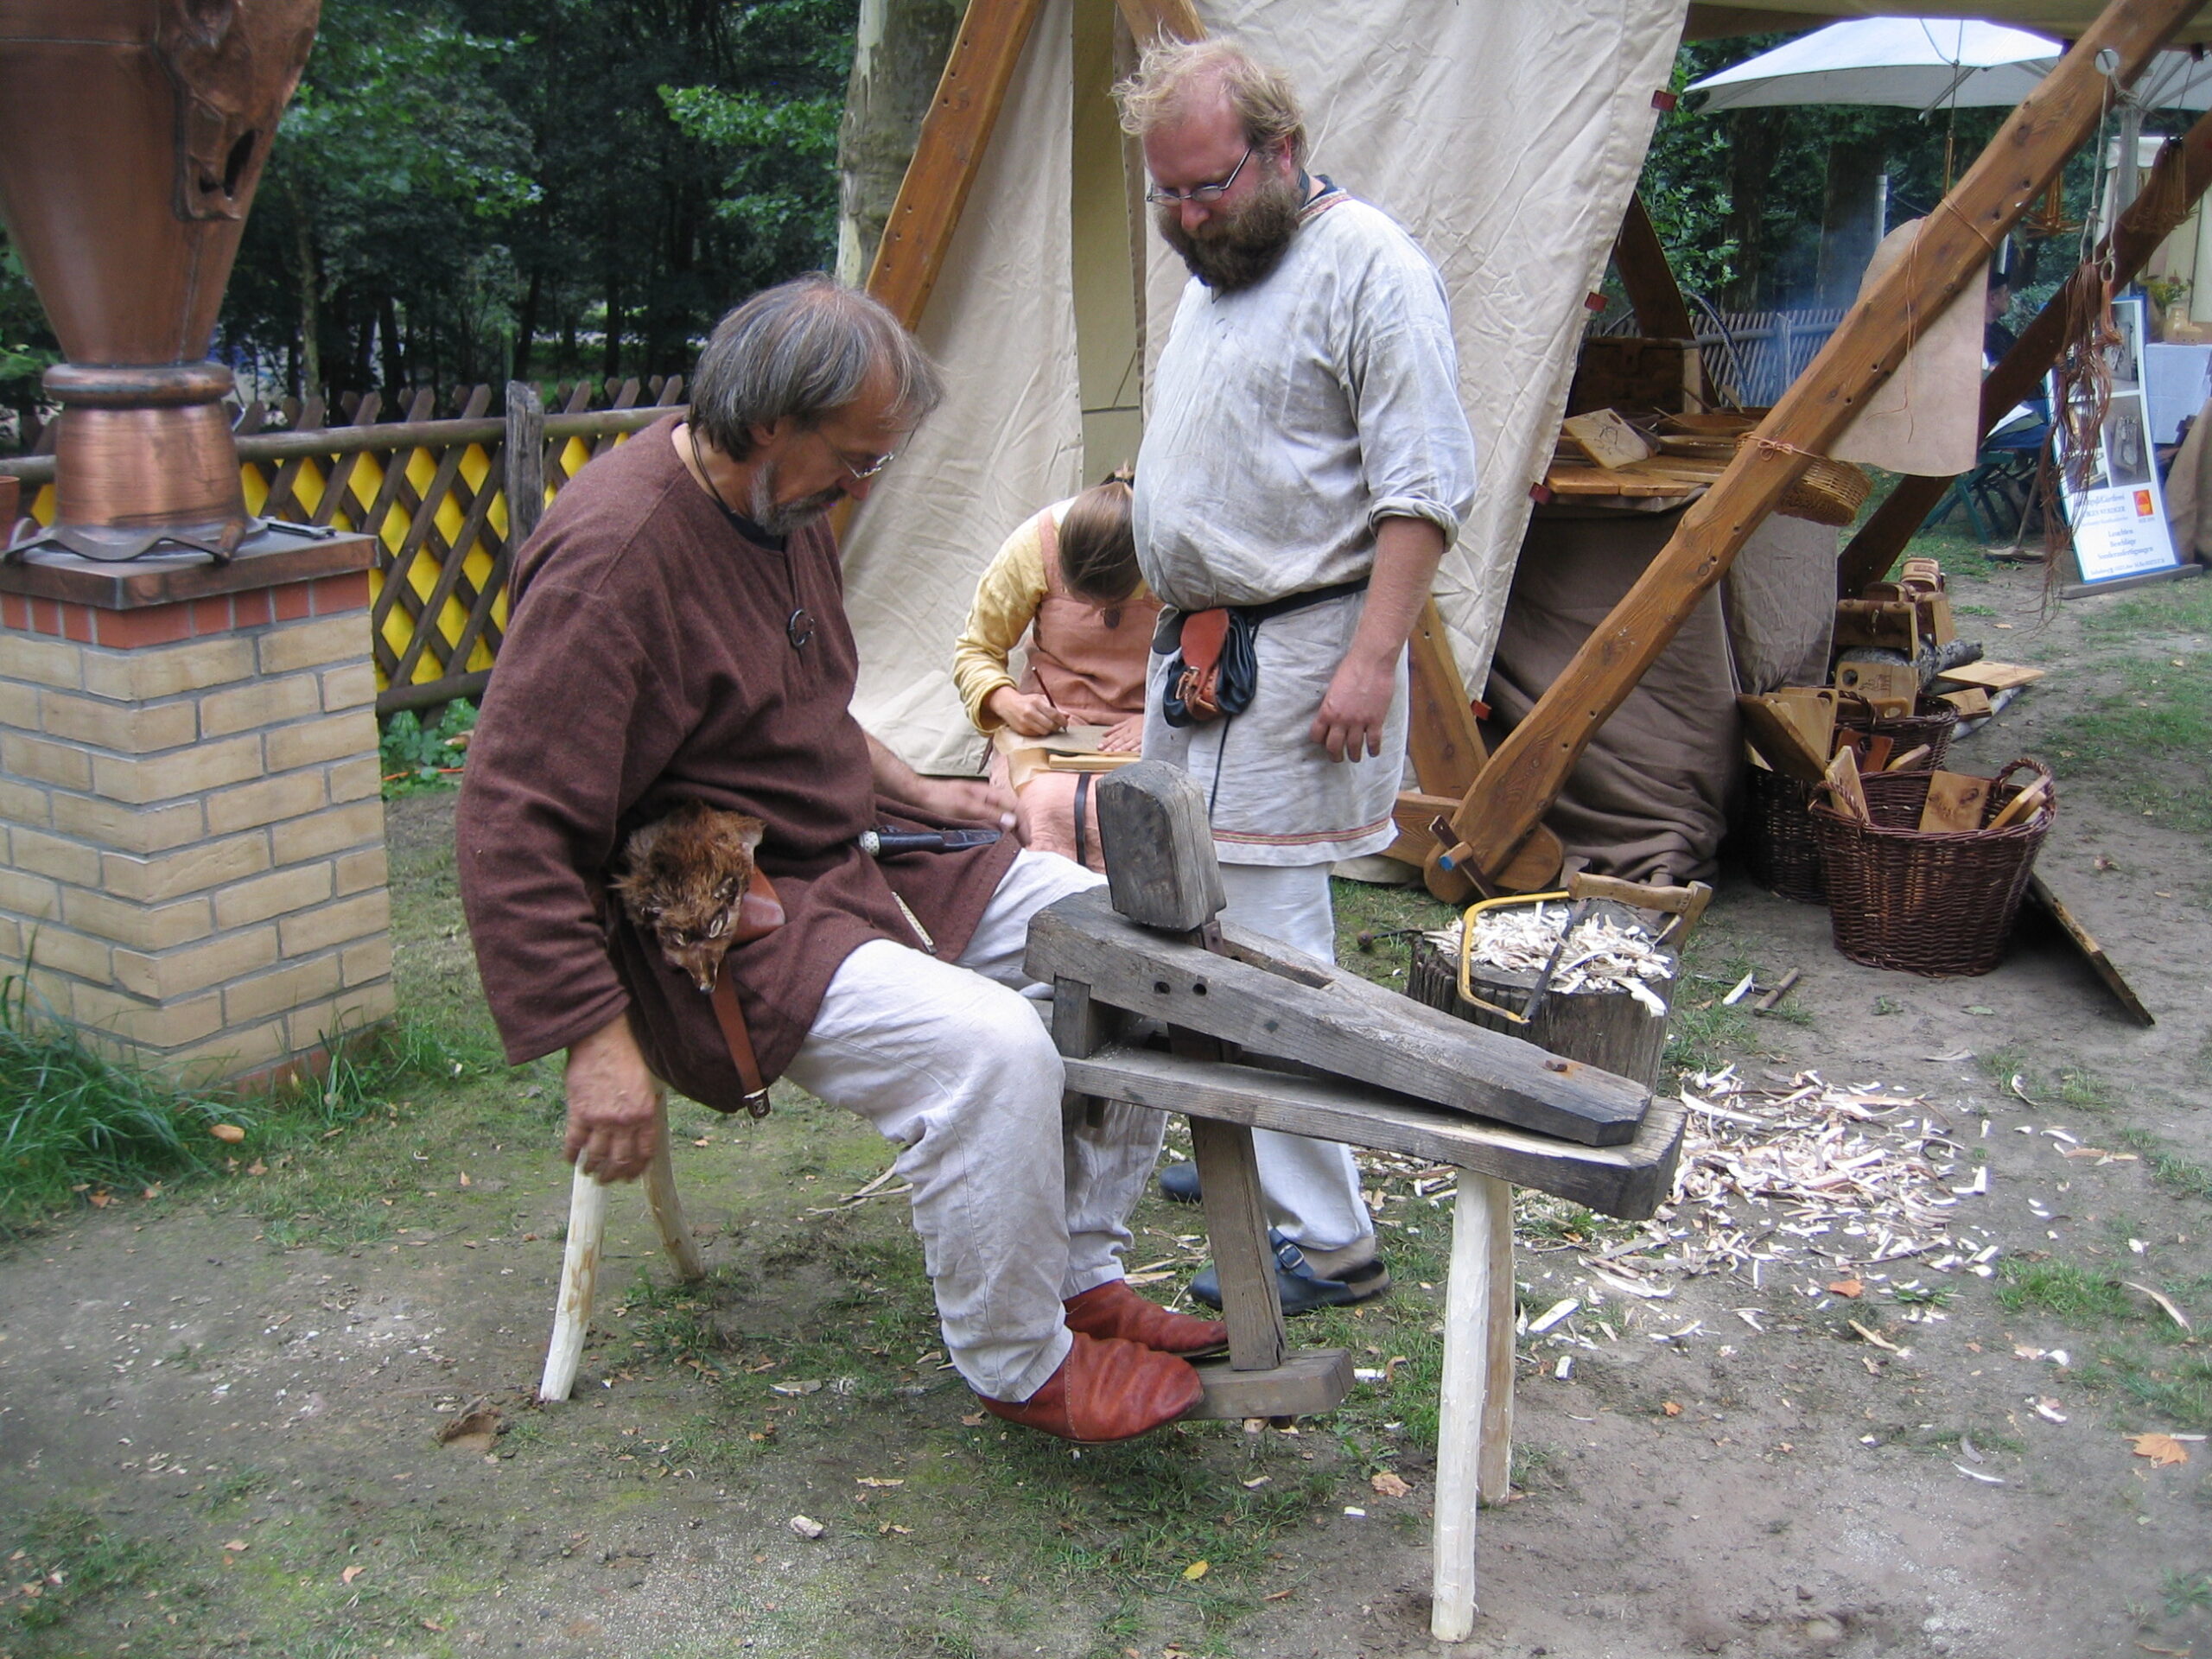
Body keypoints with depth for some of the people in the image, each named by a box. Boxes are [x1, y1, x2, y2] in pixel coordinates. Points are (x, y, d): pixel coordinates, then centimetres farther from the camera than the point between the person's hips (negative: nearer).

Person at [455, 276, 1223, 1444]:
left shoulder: (781, 506, 8)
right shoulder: (613, 557, -22)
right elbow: (513, 828, -25)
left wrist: (913, 794, 13)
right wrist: (595, 1043, -26)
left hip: (845, 863, 10)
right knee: (989, 1047, -30)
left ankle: (1082, 1276, 12)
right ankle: (1017, 1367, -6)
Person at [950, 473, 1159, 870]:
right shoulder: (1035, 544, -7)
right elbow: (975, 651, 6)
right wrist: (1007, 702, -14)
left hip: (1156, 736, 0)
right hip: (1048, 727, 1)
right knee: (1053, 809, -34)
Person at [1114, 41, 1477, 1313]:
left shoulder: (1368, 265, -11)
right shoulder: (1216, 272, 18)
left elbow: (1423, 487, -17)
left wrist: (1372, 657, -23)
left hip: (1299, 651, -10)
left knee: (1271, 944, -9)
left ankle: (1326, 1240, -1)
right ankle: (1248, 1157, 29)